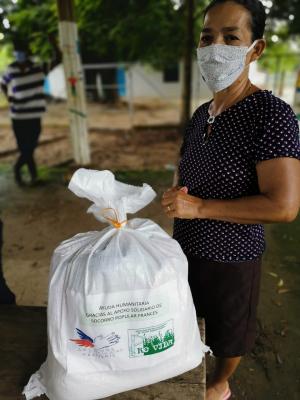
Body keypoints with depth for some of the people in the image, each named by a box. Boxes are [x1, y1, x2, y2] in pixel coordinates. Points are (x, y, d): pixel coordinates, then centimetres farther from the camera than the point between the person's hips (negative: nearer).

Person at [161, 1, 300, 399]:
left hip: (231, 257, -6)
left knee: (228, 333, 22)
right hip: (186, 246, 7)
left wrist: (199, 208, -24)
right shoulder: (200, 114, 1)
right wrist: (174, 195, -3)